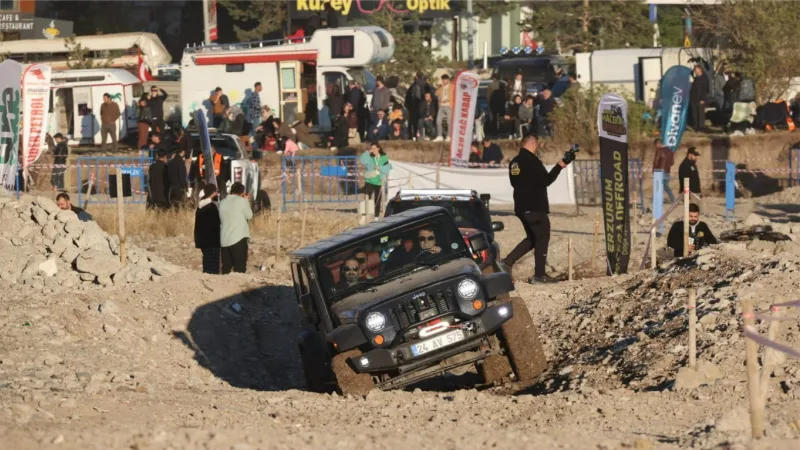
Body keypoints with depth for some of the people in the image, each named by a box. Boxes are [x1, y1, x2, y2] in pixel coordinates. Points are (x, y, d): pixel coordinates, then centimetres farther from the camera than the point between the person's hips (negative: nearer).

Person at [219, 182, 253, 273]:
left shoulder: (223, 202, 11)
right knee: (240, 268, -3)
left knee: (226, 269, 7)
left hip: (224, 240, 6)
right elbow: (249, 215, 1)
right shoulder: (241, 201, -6)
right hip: (239, 238, -6)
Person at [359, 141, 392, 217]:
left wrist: (380, 168, -17)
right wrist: (367, 152, -23)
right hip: (369, 181, -2)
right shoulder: (369, 157, -1)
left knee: (378, 201, 9)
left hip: (379, 182, 2)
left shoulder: (384, 158, 2)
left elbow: (388, 168, -4)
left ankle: (376, 217, 18)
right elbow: (362, 161, -19)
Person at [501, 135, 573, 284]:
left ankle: (507, 262, 6)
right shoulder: (532, 160, -16)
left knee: (532, 238, 18)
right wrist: (561, 164, -16)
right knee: (542, 238, 1)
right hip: (535, 207, -9)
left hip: (522, 207, 9)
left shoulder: (515, 162, 11)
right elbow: (546, 180, -19)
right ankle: (539, 275, 0)